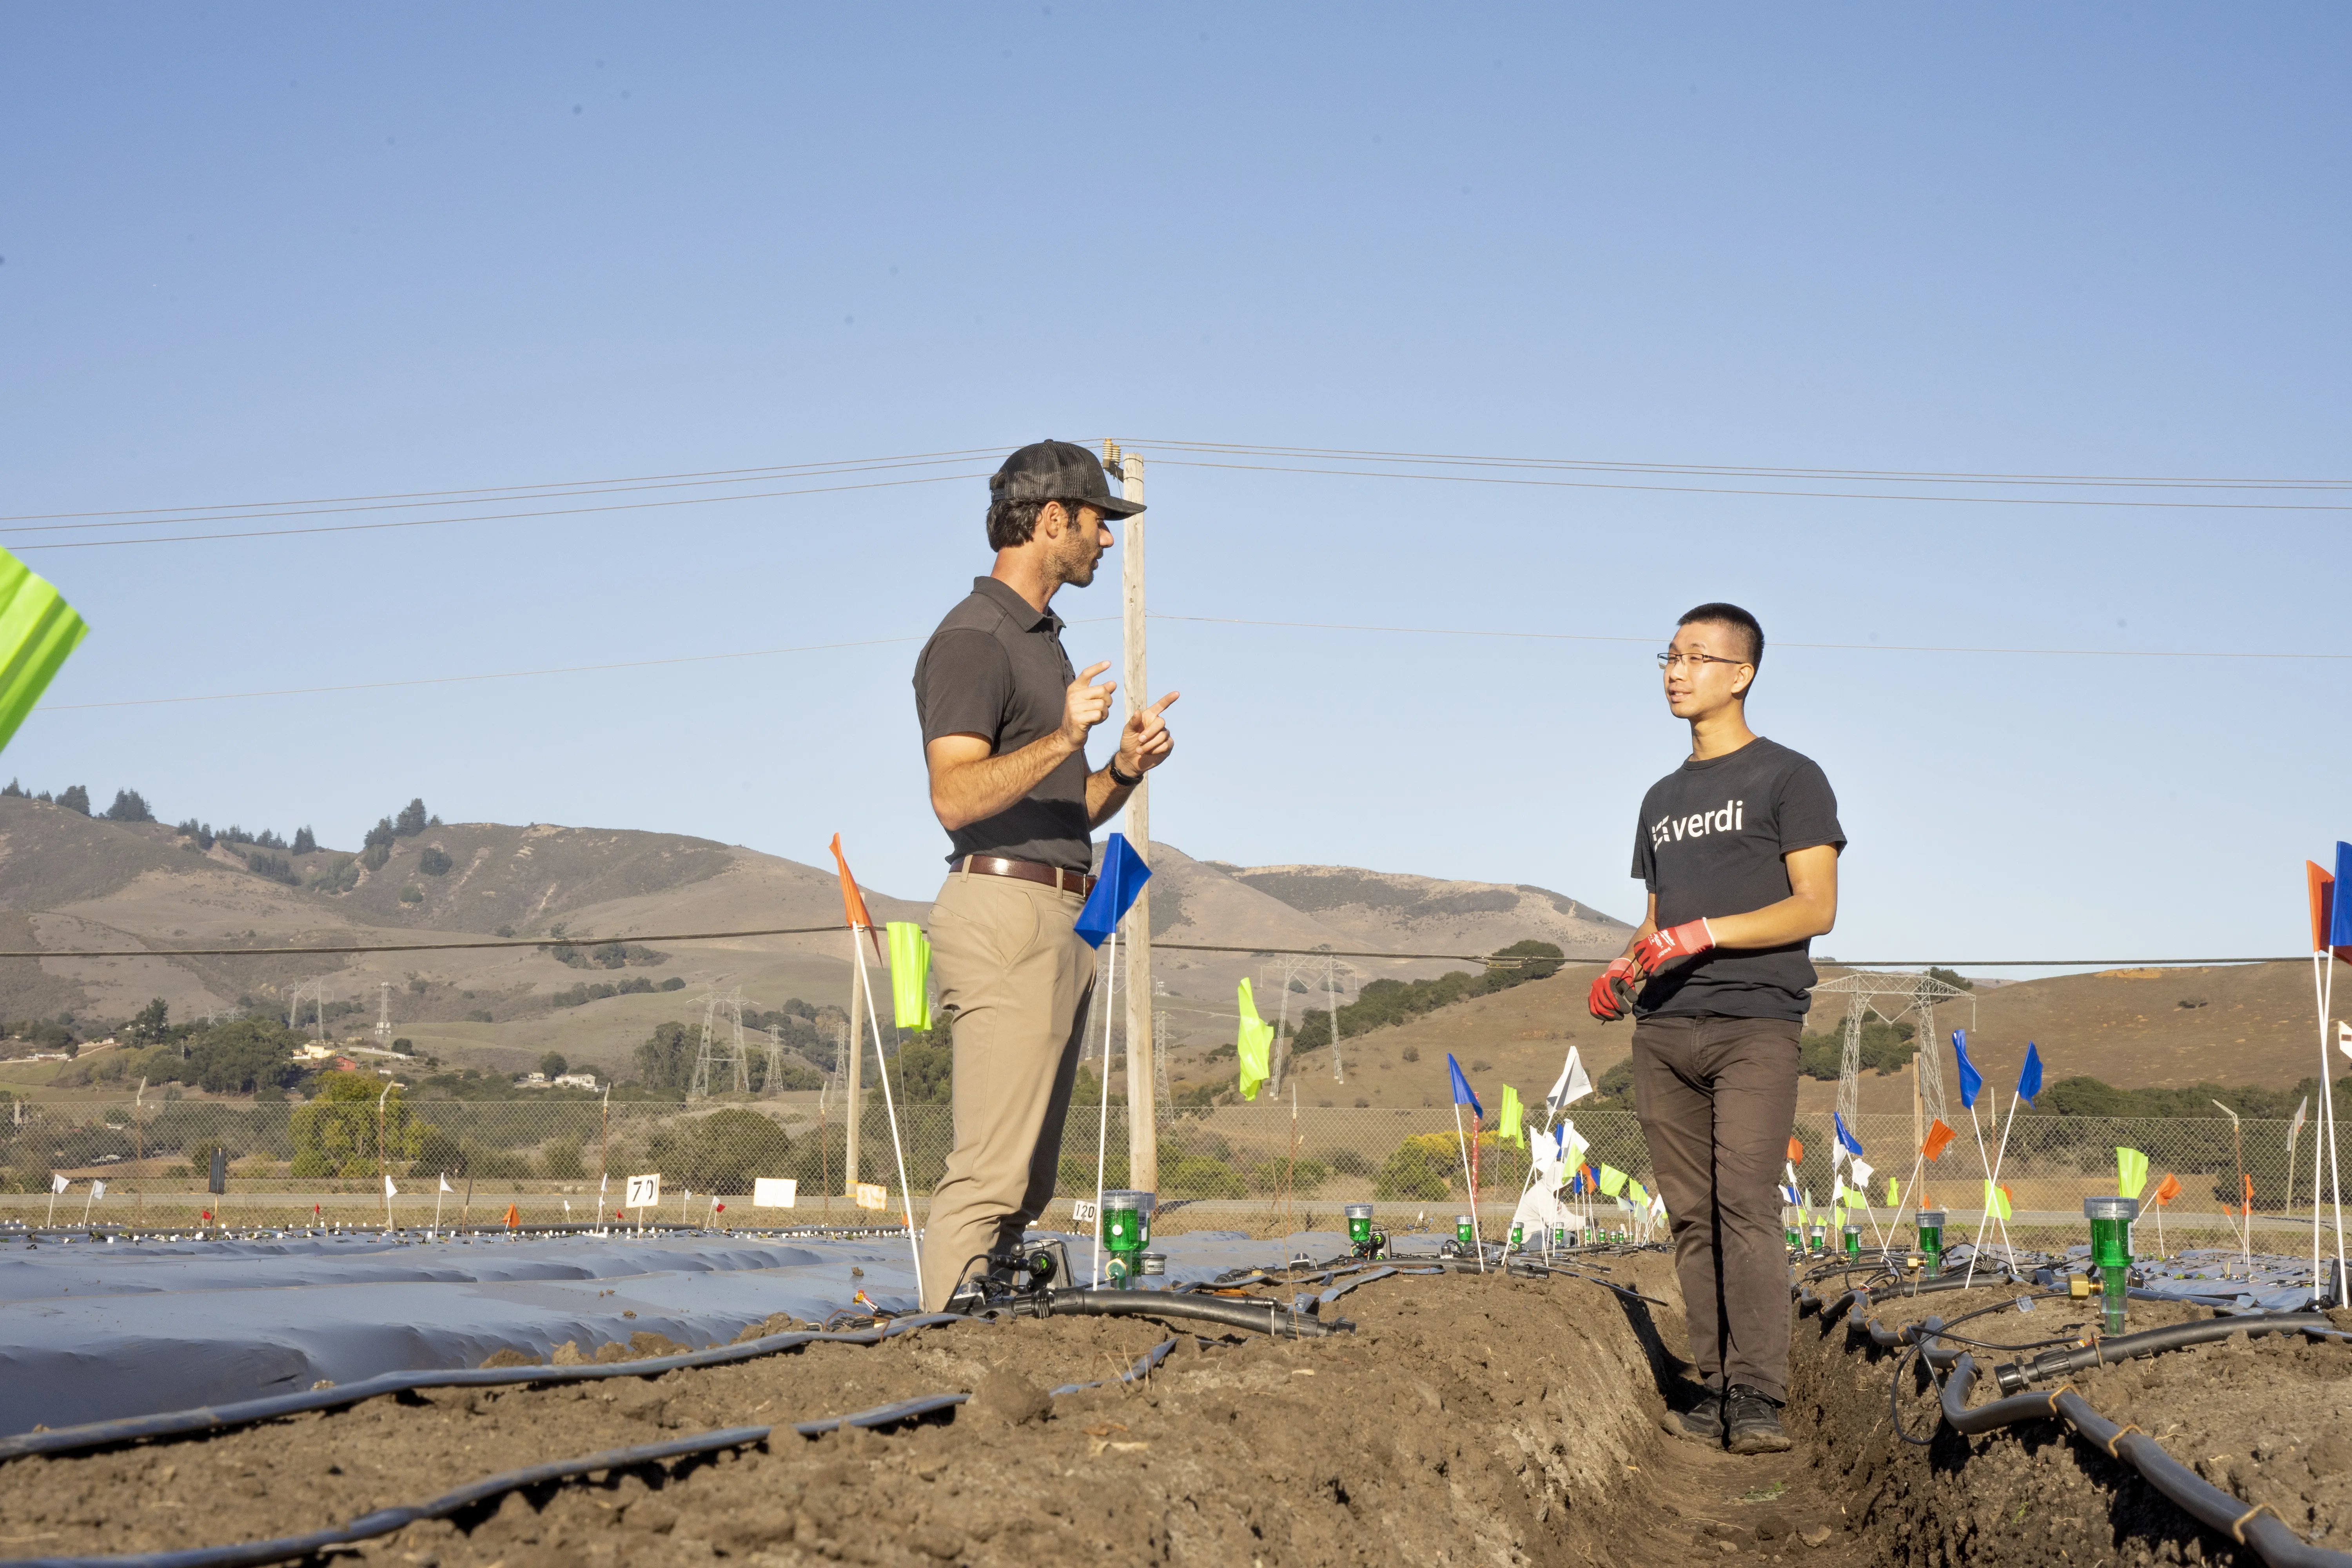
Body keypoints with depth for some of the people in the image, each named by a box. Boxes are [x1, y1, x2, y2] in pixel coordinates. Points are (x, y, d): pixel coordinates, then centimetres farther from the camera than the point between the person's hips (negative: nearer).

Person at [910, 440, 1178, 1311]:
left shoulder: (1043, 640, 24)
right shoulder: (973, 640, -8)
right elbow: (956, 797, -20)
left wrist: (1124, 768, 9)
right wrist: (1063, 740, -30)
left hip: (1063, 917, 10)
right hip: (1006, 909, -10)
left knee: (1028, 1179, 8)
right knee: (992, 1170, -14)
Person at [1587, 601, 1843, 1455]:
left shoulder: (1789, 778, 4)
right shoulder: (1664, 798, 23)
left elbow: (1817, 908, -5)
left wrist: (1705, 932, -15)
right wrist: (1622, 969, 4)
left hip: (1754, 1025, -6)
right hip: (1664, 1032, 6)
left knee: (1746, 1202, -16)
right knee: (1692, 1215, 1)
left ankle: (1757, 1398, -18)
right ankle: (1716, 1390, 3)